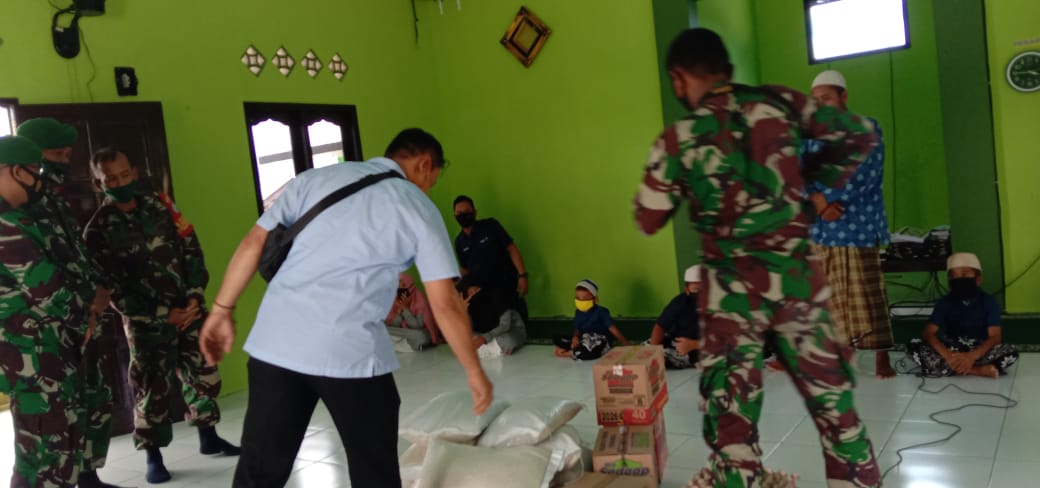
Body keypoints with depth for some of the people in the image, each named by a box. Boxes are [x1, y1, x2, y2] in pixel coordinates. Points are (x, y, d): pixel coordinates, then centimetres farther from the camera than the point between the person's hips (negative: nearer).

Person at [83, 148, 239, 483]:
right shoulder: (99, 230, -7)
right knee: (153, 387, 2)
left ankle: (209, 438, 27)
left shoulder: (160, 205, 4)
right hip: (146, 320, -4)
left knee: (204, 374, 10)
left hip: (188, 307, 4)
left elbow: (192, 249, 4)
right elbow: (114, 288, -10)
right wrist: (163, 315, -13)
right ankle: (153, 457, 16)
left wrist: (195, 296, -7)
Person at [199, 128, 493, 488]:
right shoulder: (420, 209, 6)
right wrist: (474, 371, 11)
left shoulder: (315, 178, 14)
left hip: (275, 342, 4)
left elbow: (254, 244, 8)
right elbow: (445, 304, 2)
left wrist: (222, 310, 16)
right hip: (351, 353, -3)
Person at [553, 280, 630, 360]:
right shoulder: (578, 312, 7)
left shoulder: (601, 311, -11)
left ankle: (569, 354, -13)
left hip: (599, 342, -6)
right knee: (558, 340, -2)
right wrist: (575, 337, -12)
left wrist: (627, 346, -22)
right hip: (584, 341, 6)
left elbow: (613, 329, -16)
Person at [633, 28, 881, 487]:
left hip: (732, 288, -2)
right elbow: (860, 134, 7)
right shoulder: (778, 102, -1)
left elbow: (648, 221, 2)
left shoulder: (678, 139, -7)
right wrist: (816, 182, 14)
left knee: (730, 406, 9)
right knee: (830, 394, 15)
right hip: (797, 277, 3)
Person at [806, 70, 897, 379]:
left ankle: (882, 358, 5)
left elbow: (865, 175, -12)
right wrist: (817, 199, -16)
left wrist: (829, 199, -14)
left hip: (858, 225, -4)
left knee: (867, 292, -2)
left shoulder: (867, 128, 0)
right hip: (822, 227, 4)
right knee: (832, 294, 9)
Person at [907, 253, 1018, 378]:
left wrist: (972, 357, -34)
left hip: (980, 351, -1)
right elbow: (928, 333, -14)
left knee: (1011, 352, -30)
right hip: (952, 350, 1)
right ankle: (979, 370, -28)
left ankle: (951, 368, -29)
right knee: (913, 346, -26)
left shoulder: (989, 302, -7)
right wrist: (947, 355, -33)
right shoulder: (945, 302, -4)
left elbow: (994, 337, -16)